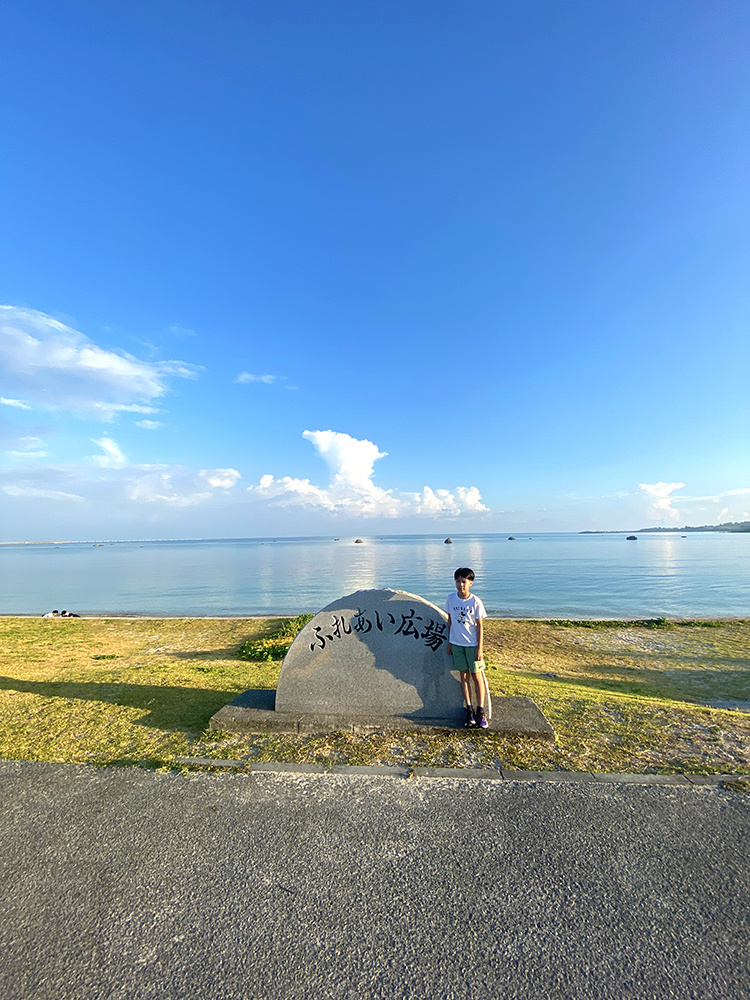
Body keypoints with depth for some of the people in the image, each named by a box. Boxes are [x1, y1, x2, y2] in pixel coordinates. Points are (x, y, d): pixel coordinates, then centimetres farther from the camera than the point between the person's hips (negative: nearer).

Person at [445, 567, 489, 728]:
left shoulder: (475, 601, -12)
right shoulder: (451, 599, -3)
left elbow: (480, 626, -6)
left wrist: (480, 647, -8)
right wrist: (449, 642, 9)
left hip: (472, 644, -3)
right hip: (457, 643, 3)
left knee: (477, 676, 3)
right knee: (464, 676, 9)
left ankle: (480, 712, 14)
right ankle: (469, 710, 18)